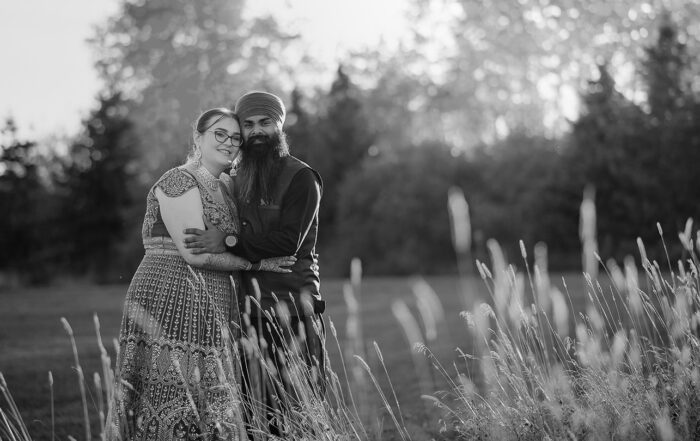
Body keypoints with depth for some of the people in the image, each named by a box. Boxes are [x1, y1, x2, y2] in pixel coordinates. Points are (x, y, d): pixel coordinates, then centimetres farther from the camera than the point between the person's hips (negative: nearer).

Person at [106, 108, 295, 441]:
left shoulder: (223, 191, 21)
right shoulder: (179, 181, -7)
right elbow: (195, 254, -15)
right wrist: (257, 263, -7)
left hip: (209, 317, 9)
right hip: (171, 304, -9)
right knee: (174, 414, -10)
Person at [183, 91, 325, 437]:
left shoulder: (300, 178, -3)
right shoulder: (237, 178, 16)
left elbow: (288, 240, -14)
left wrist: (229, 241, -16)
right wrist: (177, 242, 8)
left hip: (292, 295, -5)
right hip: (249, 299, 5)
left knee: (295, 404, -7)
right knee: (254, 404, 3)